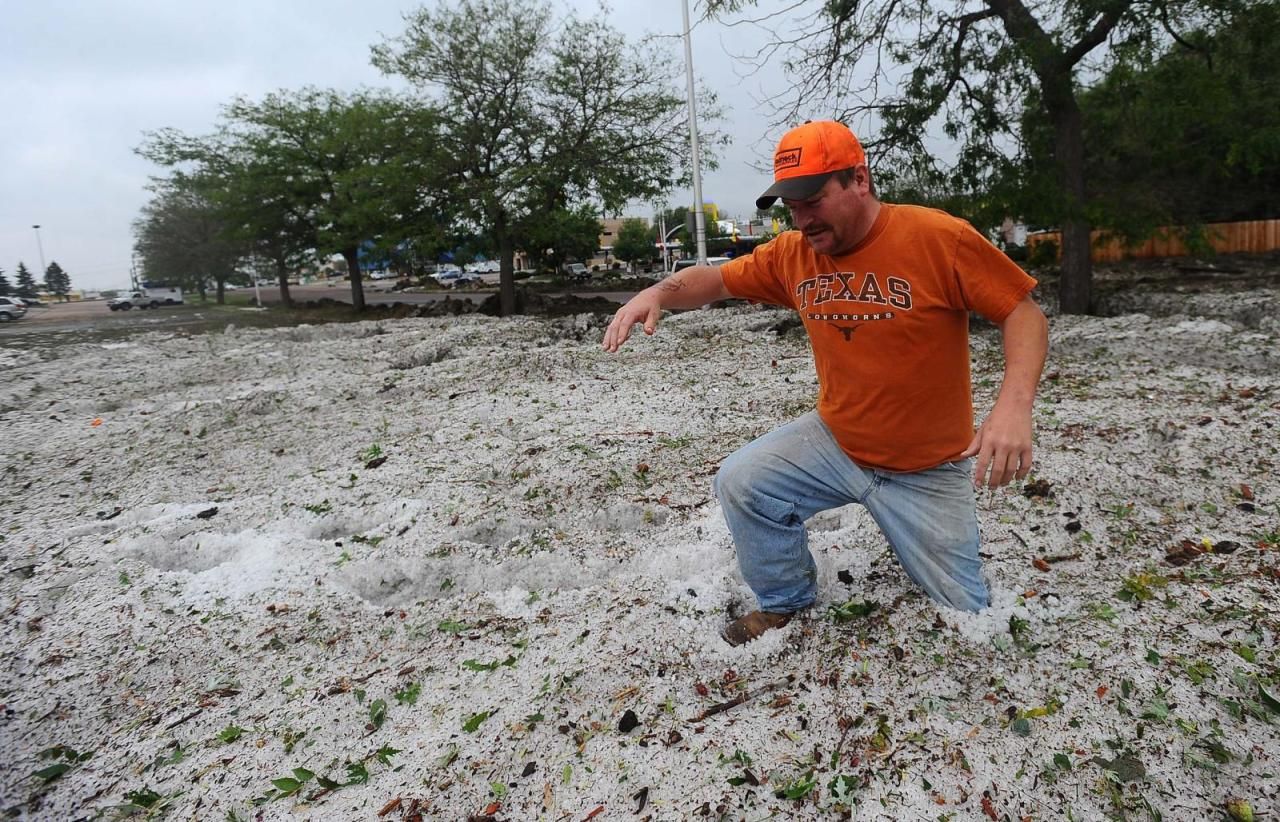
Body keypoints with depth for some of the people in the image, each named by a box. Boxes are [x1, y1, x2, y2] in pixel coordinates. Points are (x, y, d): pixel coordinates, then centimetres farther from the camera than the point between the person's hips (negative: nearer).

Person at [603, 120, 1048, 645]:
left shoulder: (940, 238, -19)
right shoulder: (793, 253, -5)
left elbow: (1023, 313, -15)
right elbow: (717, 280, 5)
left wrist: (1014, 405, -33)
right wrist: (659, 293, -17)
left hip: (927, 469, -3)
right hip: (834, 441, 4)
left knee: (962, 618, 3)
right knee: (741, 483, -12)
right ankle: (788, 607, 12)